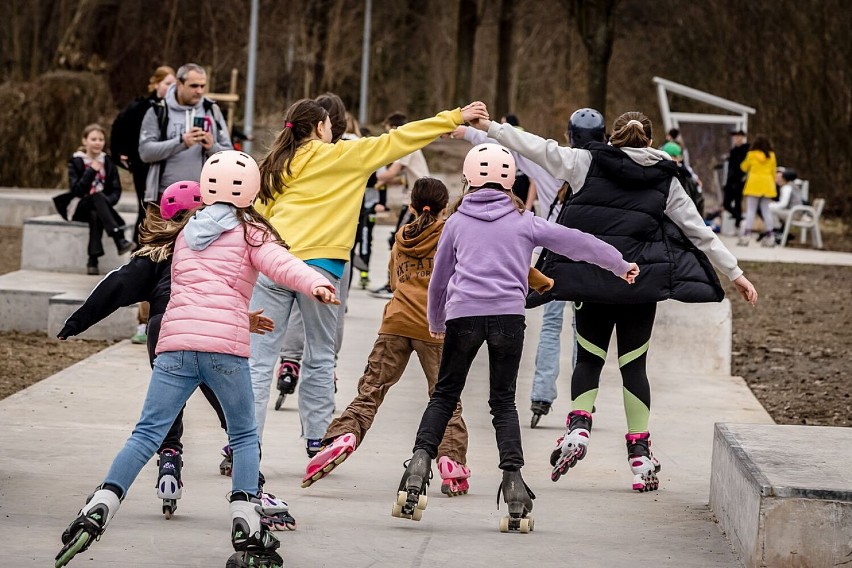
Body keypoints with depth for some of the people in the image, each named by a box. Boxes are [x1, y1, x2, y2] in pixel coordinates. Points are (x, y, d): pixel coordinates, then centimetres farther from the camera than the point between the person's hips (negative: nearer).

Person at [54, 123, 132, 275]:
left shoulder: (108, 162, 10)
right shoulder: (76, 162, 2)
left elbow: (117, 190, 5)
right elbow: (76, 190, -11)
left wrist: (106, 202, -16)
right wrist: (91, 171, -19)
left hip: (99, 209, 2)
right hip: (79, 208, -2)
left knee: (96, 216, -38)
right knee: (98, 197, -37)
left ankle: (93, 260, -44)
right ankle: (119, 239, -53)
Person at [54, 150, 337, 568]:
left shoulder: (187, 234, 25)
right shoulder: (250, 233, 11)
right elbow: (279, 263, -10)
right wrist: (315, 284, -29)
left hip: (175, 342, 3)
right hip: (226, 345, -3)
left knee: (147, 433, 0)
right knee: (243, 436, 12)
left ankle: (99, 508, -16)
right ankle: (246, 525, 0)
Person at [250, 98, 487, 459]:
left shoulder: (276, 166, 17)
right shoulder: (340, 155, 6)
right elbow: (397, 141, 8)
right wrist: (455, 118, 13)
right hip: (316, 265, -3)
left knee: (258, 361, 0)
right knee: (319, 358, 13)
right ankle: (317, 440, 16)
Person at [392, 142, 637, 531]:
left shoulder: (457, 222, 13)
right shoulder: (523, 221, 11)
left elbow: (439, 277, 21)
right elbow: (577, 243, 15)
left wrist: (435, 322, 37)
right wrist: (620, 266, 28)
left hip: (463, 313, 0)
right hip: (508, 315, 0)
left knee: (445, 395, 10)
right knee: (503, 401, 8)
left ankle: (421, 459, -11)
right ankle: (513, 479, -5)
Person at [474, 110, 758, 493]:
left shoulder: (588, 163, 5)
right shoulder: (666, 181, 8)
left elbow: (539, 148, 2)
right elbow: (701, 233, 10)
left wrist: (490, 128, 8)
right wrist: (735, 274, 16)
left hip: (591, 279, 0)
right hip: (642, 281, 0)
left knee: (589, 358, 13)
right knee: (633, 364, 7)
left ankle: (578, 427, -10)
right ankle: (640, 455, 3)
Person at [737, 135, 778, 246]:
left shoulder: (752, 155, -3)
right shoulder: (771, 156, 4)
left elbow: (744, 167, 8)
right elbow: (773, 171, 9)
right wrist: (773, 184, 20)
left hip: (754, 186, -3)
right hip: (767, 186, 3)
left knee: (751, 210, -2)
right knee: (766, 211, 7)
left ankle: (746, 234, -10)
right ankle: (769, 236, 4)